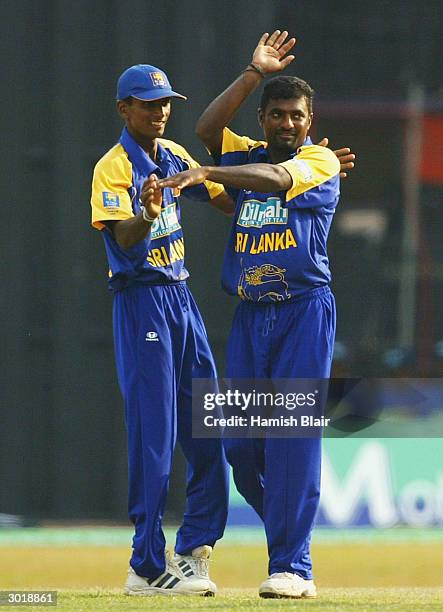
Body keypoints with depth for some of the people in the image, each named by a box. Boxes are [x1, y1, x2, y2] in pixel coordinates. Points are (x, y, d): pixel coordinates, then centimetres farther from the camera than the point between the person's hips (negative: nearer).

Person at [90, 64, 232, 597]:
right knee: (153, 434, -8)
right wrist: (146, 216, -46)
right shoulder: (113, 168, -11)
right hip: (141, 300, -8)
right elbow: (123, 240, -24)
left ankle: (192, 552, 17)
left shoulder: (173, 156, 12)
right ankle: (147, 568, -5)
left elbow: (229, 199, 16)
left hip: (181, 298, 8)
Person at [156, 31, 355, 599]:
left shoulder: (321, 162, -3)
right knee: (240, 444, 2)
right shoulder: (249, 156, 13)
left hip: (304, 313, -5)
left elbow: (275, 179, -22)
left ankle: (291, 566, -11)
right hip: (250, 315, 6)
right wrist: (253, 73, -5)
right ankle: (288, 534, 21)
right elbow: (208, 129, -3)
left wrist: (205, 172, -36)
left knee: (293, 438, -11)